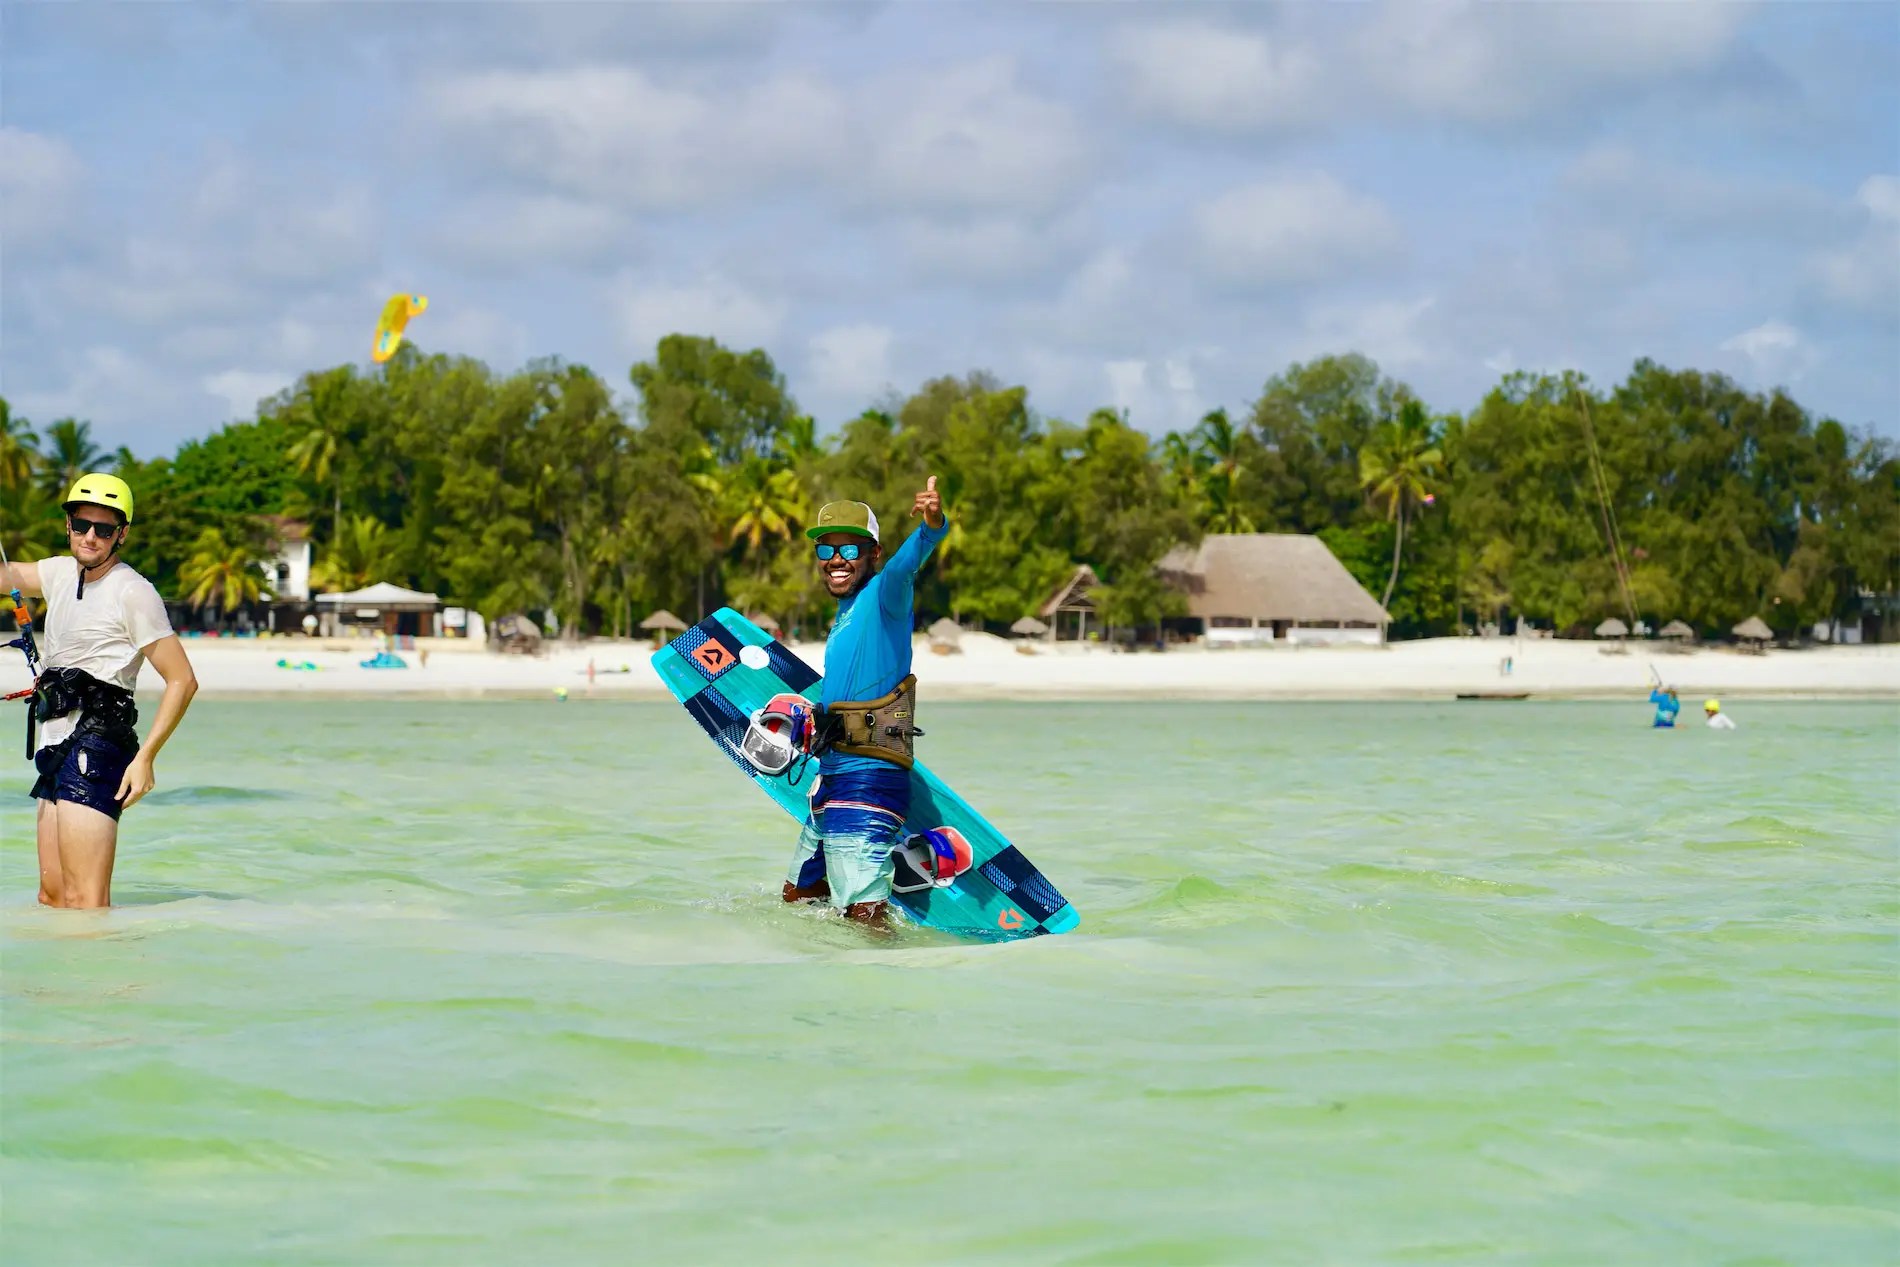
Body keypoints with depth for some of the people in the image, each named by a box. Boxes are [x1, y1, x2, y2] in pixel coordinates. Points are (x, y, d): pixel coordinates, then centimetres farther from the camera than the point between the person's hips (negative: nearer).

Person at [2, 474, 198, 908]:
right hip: (58, 750, 9)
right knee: (52, 896, 10)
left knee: (84, 902, -16)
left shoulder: (133, 592, -7)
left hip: (94, 745, -9)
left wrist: (144, 758, -17)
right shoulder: (61, 572, 16)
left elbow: (183, 680, -10)